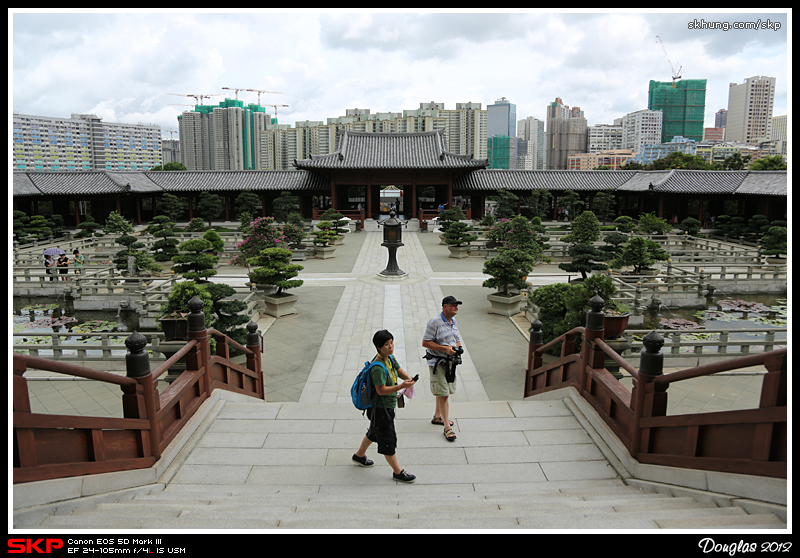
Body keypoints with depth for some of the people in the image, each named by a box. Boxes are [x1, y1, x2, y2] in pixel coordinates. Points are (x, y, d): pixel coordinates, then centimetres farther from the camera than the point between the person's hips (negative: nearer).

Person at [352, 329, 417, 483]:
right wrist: (401, 386, -34)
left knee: (375, 432, 28)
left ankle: (359, 455, 50)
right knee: (387, 438, 4)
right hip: (380, 408, -10)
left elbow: (399, 371, 14)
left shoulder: (390, 358, 0)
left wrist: (407, 377, -8)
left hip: (387, 406, 10)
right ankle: (397, 471, 18)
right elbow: (381, 390, -29)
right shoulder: (378, 367, -29)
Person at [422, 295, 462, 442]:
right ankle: (447, 427, -1)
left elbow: (458, 341, 20)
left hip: (450, 362, 8)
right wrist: (445, 348, -23)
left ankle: (437, 417, 38)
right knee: (443, 395, -7)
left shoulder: (454, 321, 9)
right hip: (438, 362, -8)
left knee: (444, 392, 19)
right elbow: (425, 342, -17)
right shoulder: (434, 322, -16)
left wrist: (457, 348, -4)